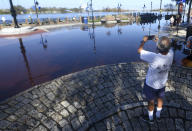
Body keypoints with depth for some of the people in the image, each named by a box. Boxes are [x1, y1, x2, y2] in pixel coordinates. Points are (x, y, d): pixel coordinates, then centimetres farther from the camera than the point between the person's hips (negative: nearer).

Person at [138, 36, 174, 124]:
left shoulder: (154, 57, -38)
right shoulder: (170, 54, -22)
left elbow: (139, 51, -25)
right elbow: (167, 48, 5)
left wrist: (144, 41, -8)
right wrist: (158, 41, 9)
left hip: (151, 84, -5)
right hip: (162, 83, 5)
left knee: (151, 102, 18)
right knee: (160, 99, 28)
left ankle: (150, 119, 43)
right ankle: (158, 116, 51)